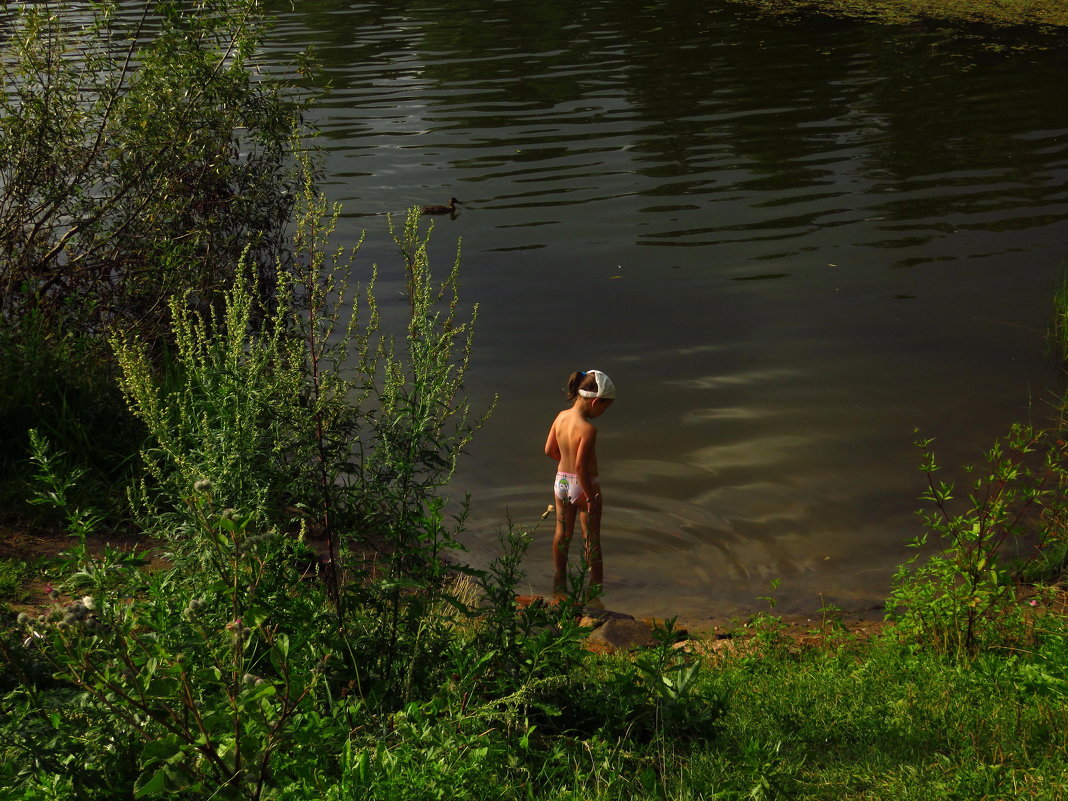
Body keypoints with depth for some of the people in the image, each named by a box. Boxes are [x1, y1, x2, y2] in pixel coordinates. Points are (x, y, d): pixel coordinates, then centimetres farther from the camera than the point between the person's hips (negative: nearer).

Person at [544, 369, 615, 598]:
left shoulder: (561, 416, -7)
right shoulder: (588, 429, -28)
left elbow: (550, 450, 3)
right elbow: (581, 466, -27)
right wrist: (591, 497, -17)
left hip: (561, 482, 7)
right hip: (583, 485, -6)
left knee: (562, 534, 22)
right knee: (591, 538, 13)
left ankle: (559, 583, 35)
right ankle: (595, 586, 27)